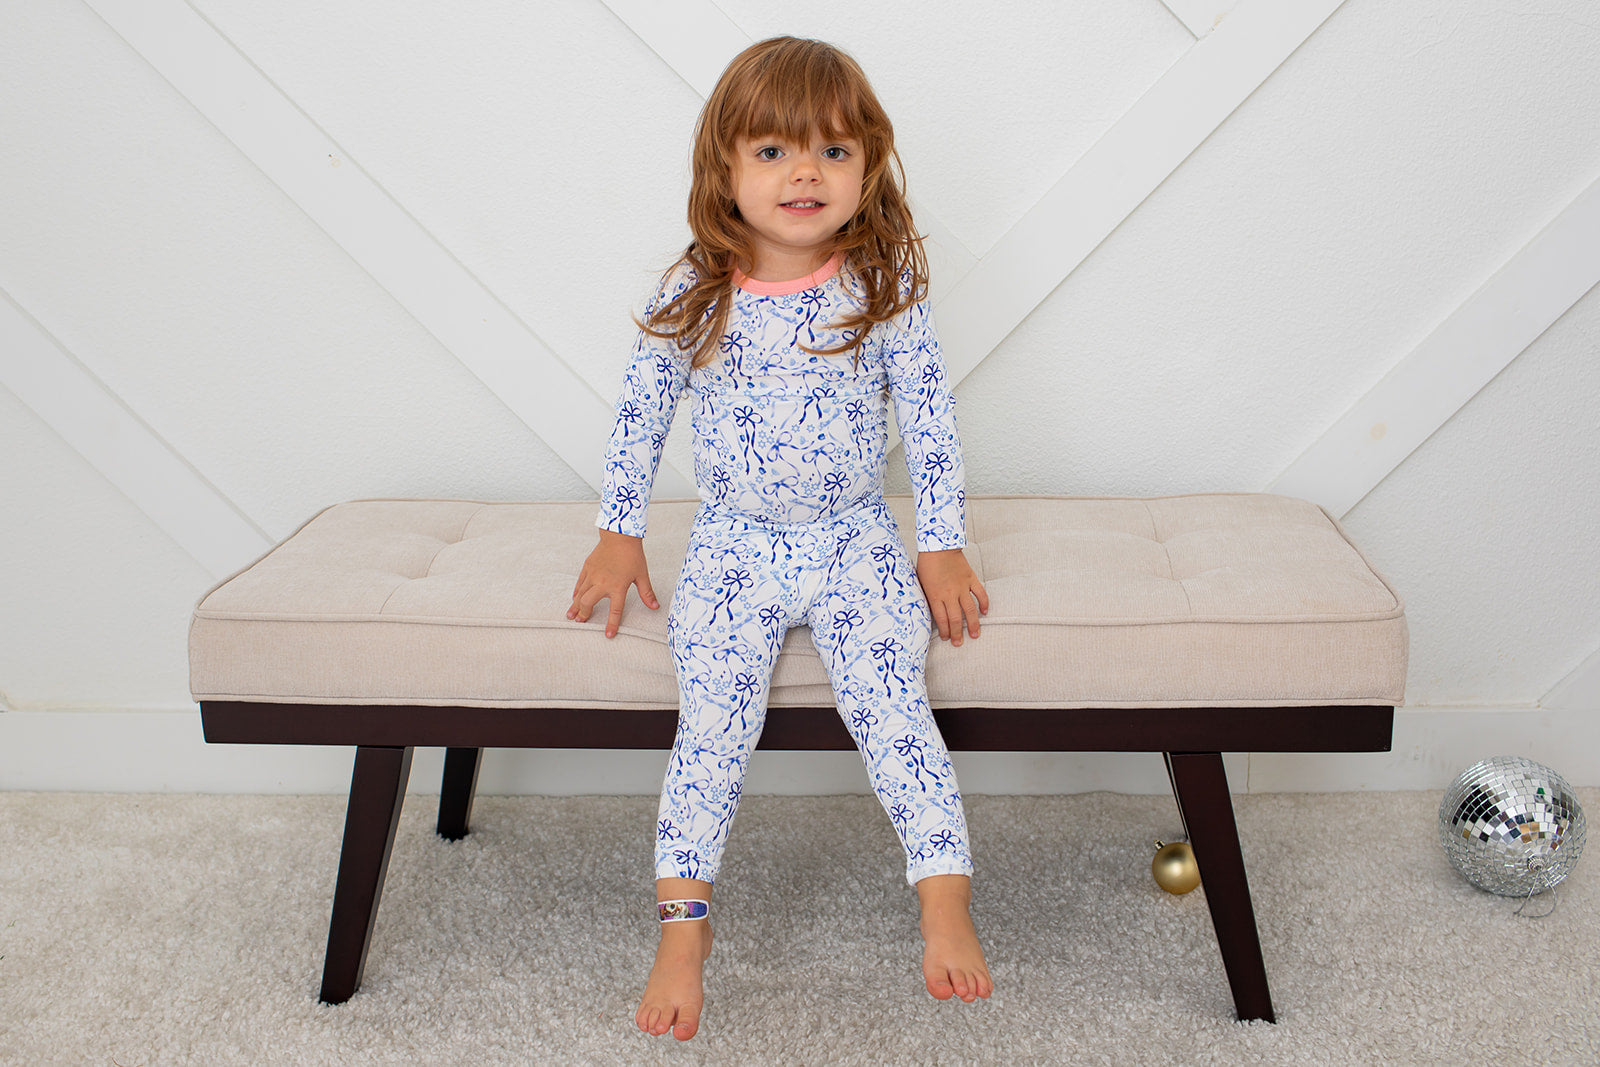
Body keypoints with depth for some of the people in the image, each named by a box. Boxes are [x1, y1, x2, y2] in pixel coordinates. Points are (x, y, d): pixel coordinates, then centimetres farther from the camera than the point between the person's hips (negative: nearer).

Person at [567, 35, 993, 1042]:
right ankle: (684, 926, -5)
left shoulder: (885, 288, -5)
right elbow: (642, 411, 7)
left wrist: (943, 544, -2)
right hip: (734, 547, 1)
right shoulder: (693, 296, -4)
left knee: (894, 705, -18)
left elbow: (930, 417, 0)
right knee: (715, 723, -14)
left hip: (858, 543, 0)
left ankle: (947, 908, -10)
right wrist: (620, 533, 8)